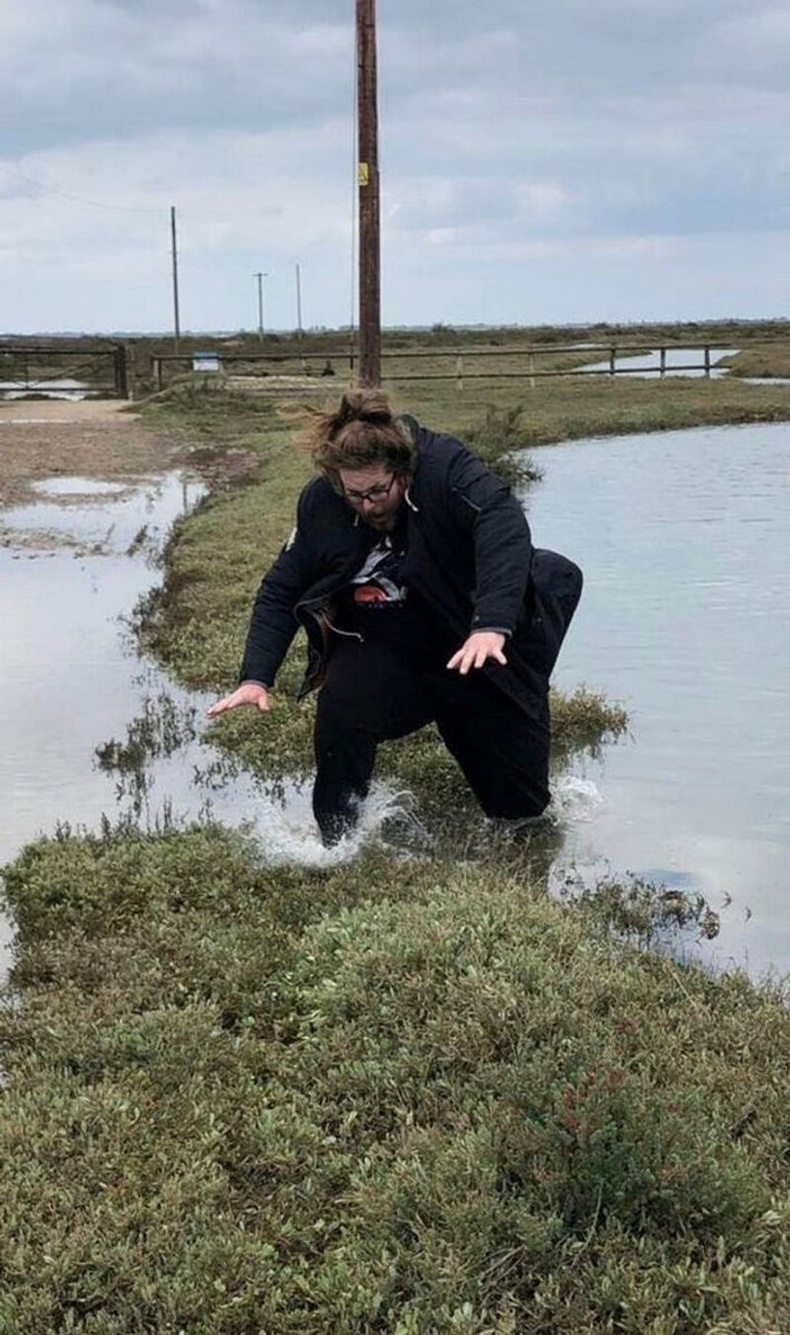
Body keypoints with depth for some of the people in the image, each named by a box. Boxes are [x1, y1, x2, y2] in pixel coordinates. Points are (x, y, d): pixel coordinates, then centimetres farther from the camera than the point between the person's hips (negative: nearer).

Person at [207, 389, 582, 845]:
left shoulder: (446, 469, -26)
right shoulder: (320, 502, -13)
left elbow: (504, 525, -43)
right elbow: (281, 591, -5)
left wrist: (492, 624, -58)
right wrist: (256, 677, -18)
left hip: (482, 645, -2)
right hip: (383, 649, 2)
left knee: (521, 807, 5)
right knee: (340, 705, -31)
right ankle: (338, 845, -12)